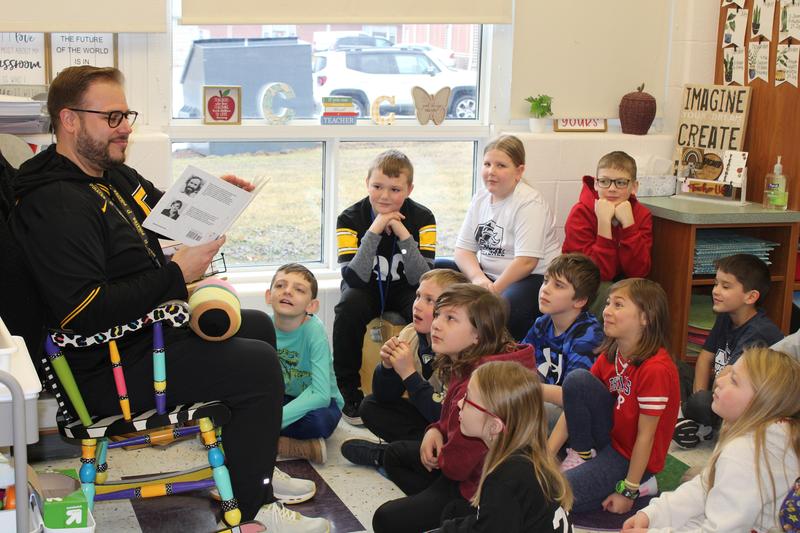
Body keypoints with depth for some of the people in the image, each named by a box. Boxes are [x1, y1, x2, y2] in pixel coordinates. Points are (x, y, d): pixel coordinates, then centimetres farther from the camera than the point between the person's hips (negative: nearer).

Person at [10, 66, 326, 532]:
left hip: (151, 326, 11)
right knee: (259, 365, -16)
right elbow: (84, 314, -30)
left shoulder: (114, 175, 10)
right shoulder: (56, 204, -23)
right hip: (111, 367, -11)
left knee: (259, 327, 20)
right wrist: (176, 275, -26)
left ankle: (256, 469, 26)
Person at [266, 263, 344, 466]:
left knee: (316, 419, -37)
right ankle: (305, 448, -19)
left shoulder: (313, 330, -26)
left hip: (320, 403, -5)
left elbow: (321, 394, -33)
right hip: (282, 397, 5)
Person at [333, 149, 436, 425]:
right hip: (366, 289, 0)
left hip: (403, 290, 0)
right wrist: (374, 231, -36)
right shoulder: (350, 218, -17)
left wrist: (404, 234, -33)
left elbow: (420, 279, -23)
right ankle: (348, 391, -16)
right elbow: (354, 279, -28)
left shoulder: (422, 218, -14)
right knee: (349, 306, -33)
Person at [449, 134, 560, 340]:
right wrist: (478, 278, -14)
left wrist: (493, 290, -21)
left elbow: (526, 262, -21)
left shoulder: (529, 203, -13)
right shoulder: (481, 198, 9)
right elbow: (463, 248, 6)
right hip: (487, 275, 8)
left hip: (532, 278, -8)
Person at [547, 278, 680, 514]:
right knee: (577, 378, -18)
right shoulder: (609, 355, -1)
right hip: (611, 437, 7)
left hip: (632, 456, -7)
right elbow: (573, 404, -3)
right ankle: (583, 456, -1)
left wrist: (628, 491, -16)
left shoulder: (656, 369, -26)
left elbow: (645, 436, -21)